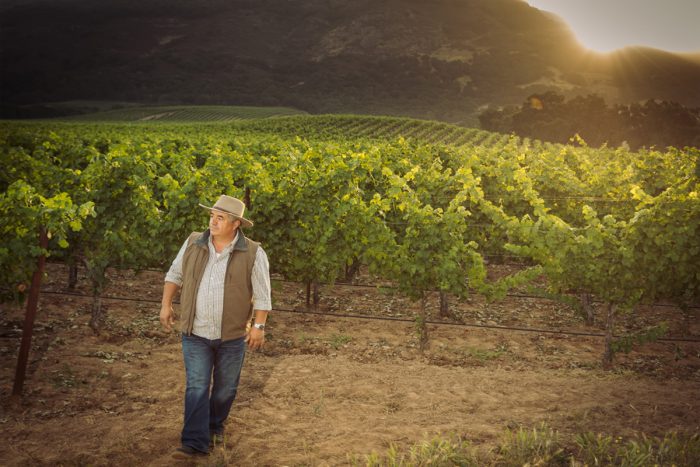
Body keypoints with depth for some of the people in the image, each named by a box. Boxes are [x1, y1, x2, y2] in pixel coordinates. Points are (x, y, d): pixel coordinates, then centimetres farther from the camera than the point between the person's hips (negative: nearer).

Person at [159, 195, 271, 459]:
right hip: (195, 333, 1)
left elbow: (262, 294, -8)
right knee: (196, 388, -3)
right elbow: (175, 274, 12)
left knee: (225, 388, 14)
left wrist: (259, 326, -12)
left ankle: (215, 426, 37)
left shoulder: (253, 253, -10)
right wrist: (166, 305, 8)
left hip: (232, 336, -1)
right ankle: (195, 443, 0)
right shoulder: (193, 244, -2)